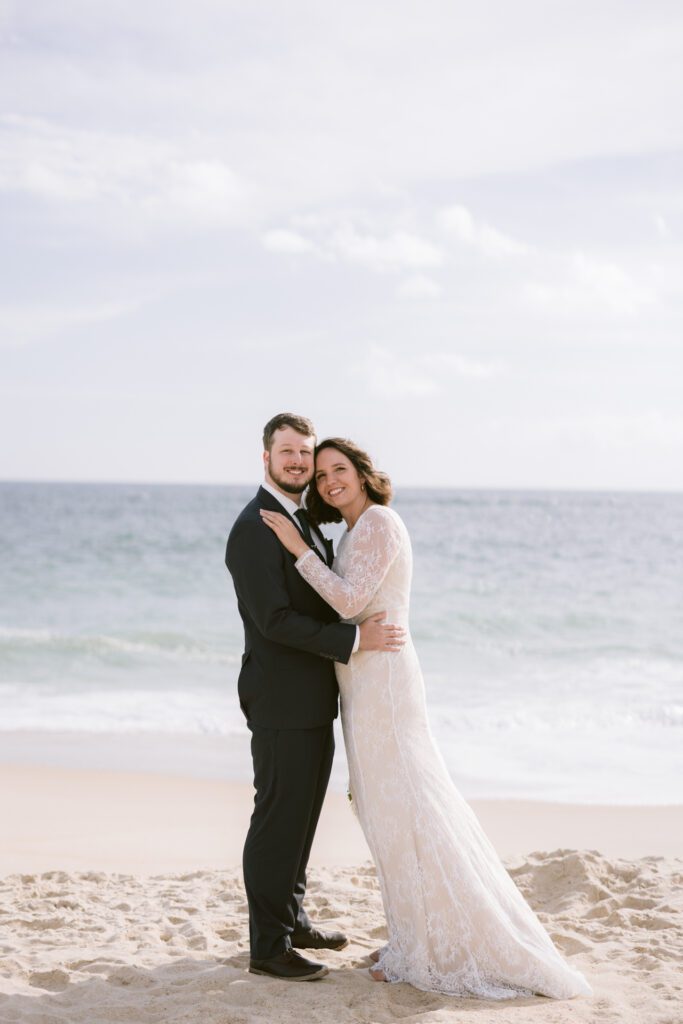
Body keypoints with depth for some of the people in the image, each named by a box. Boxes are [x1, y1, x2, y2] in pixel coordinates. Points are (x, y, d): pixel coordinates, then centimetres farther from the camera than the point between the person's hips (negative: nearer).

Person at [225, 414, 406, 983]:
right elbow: (274, 619, -23)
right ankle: (269, 947, 5)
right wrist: (355, 639, -23)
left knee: (302, 816, 18)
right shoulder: (255, 528, -16)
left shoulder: (305, 525, 15)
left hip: (313, 704, 9)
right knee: (278, 819, -3)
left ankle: (292, 919, 31)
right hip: (281, 702, -9)